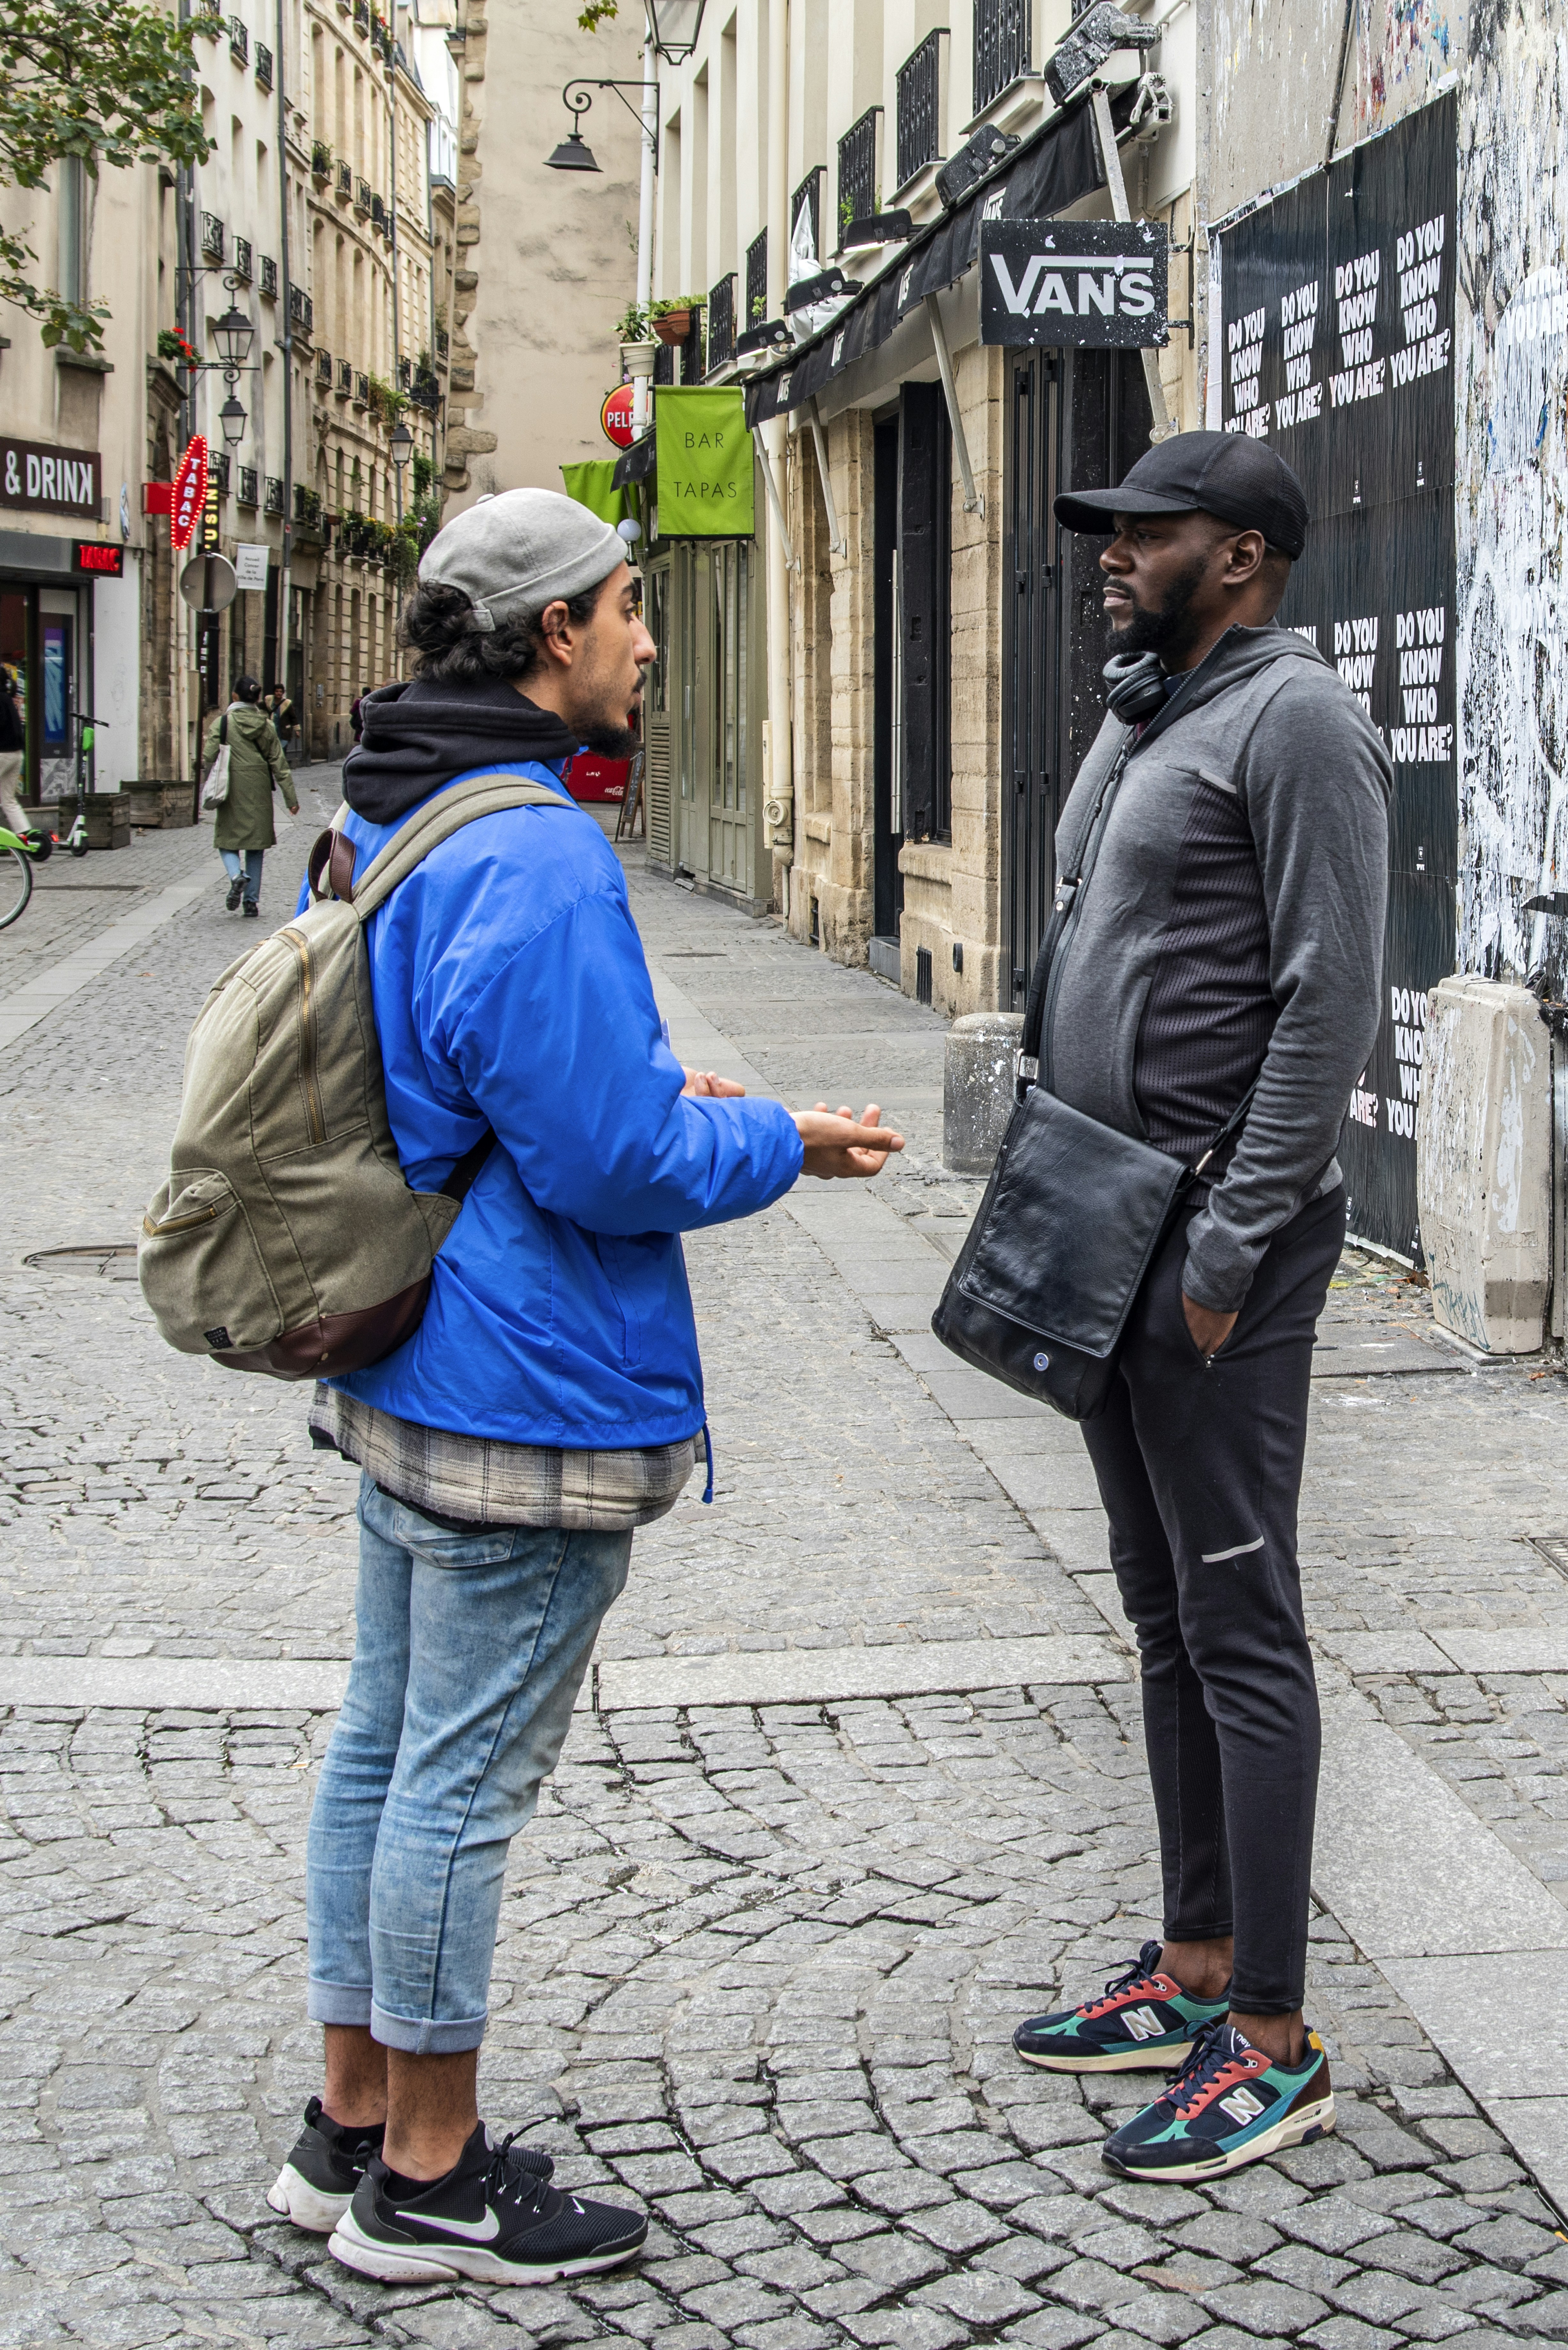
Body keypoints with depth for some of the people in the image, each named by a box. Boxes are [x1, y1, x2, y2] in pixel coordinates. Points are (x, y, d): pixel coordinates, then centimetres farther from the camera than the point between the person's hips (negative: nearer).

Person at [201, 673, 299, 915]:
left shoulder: (222, 723, -6)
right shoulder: (266, 725, 3)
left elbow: (209, 756, -12)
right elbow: (279, 764, 3)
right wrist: (291, 797, 5)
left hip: (232, 790, -2)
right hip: (259, 791, 2)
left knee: (227, 840, 9)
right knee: (256, 844, 10)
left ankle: (237, 875, -21)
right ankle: (252, 900, 9)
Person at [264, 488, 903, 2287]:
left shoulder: (378, 822, 10)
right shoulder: (535, 859, -22)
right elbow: (608, 1161, -22)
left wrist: (652, 1091, 16)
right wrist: (782, 1146, -5)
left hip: (402, 1372, 10)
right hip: (526, 1396, -10)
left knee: (386, 1744, 17)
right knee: (463, 1781, 1)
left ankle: (354, 2124, 29)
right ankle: (425, 2183, 15)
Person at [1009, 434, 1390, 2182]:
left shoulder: (1295, 722, -12)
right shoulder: (1141, 723, 17)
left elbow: (1330, 1004, -19)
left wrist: (1231, 1244, -21)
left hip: (1216, 1245, -10)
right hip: (1114, 1236, 10)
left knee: (1241, 1629, -5)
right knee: (1164, 1615, 15)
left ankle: (1272, 2042, 2)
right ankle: (1195, 1968, 26)